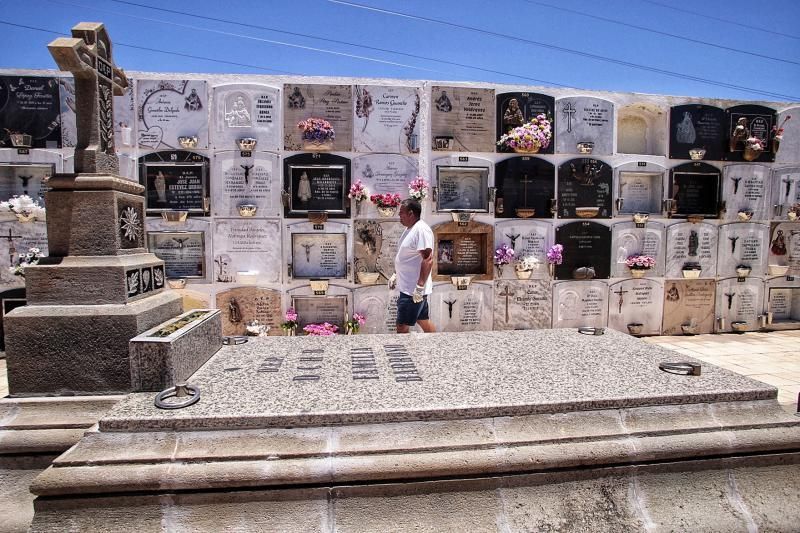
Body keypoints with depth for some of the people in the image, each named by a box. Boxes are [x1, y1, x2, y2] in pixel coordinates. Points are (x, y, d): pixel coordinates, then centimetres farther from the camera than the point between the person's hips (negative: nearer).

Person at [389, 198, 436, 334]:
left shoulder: (421, 230, -19)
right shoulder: (410, 229, 12)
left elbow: (428, 260, -25)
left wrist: (419, 287, -27)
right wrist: (396, 274, 20)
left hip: (413, 290, -10)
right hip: (408, 287, 10)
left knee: (402, 327, -3)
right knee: (424, 321, 18)